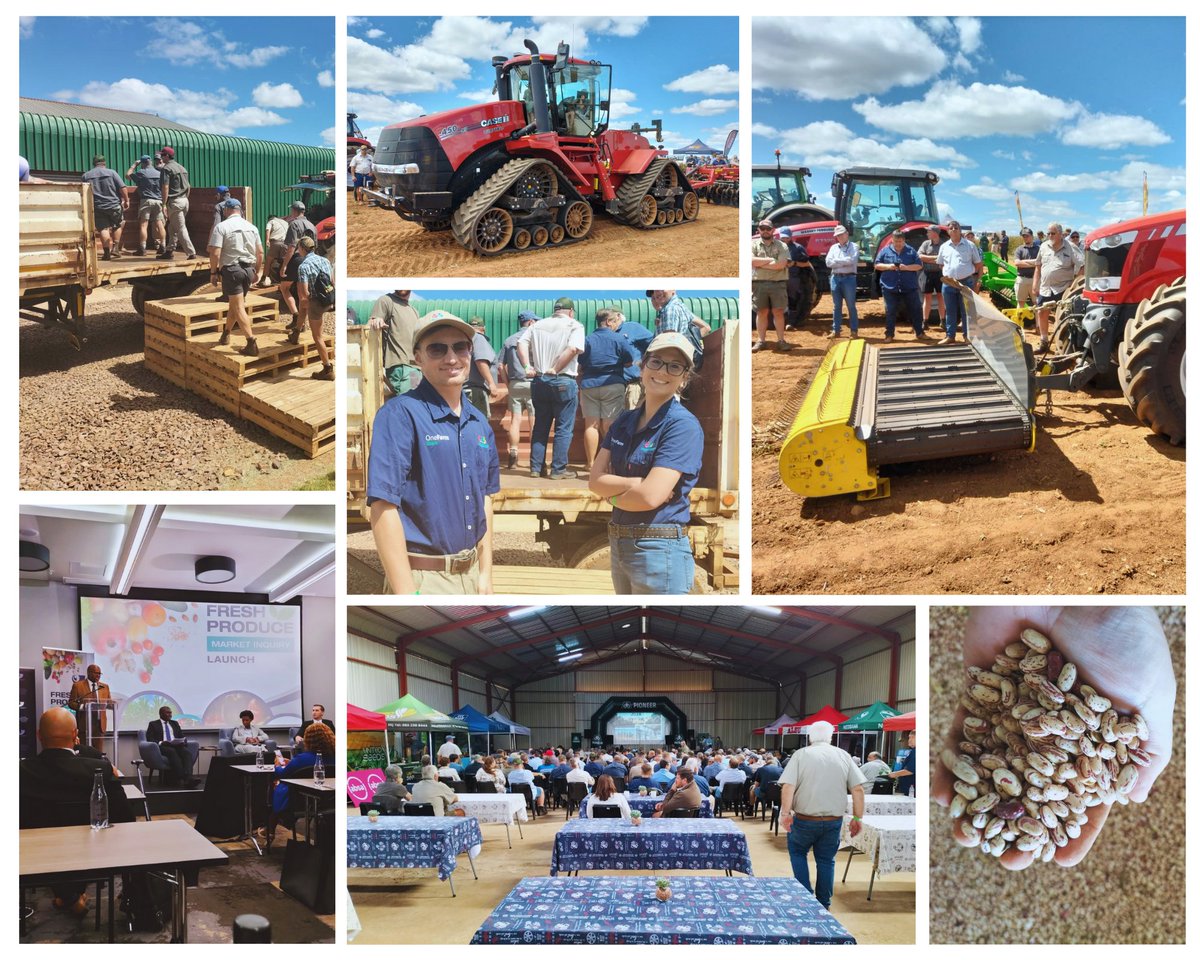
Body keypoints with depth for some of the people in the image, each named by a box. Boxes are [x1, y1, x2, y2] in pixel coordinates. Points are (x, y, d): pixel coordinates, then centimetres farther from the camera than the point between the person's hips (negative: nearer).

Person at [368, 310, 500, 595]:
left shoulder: (479, 423, 9)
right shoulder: (400, 414, -12)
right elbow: (383, 507, -18)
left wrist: (485, 572, 10)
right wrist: (406, 593, -21)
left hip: (471, 574, 7)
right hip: (423, 578, -6)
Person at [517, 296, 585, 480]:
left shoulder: (537, 325, 12)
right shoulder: (574, 325, -3)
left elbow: (521, 343, 1)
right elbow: (573, 349, -18)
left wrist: (527, 366, -4)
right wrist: (556, 369, -13)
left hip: (539, 381, 5)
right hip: (563, 382, -5)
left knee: (540, 426, 13)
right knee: (564, 428, 2)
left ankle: (536, 467, 15)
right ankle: (558, 470, 1)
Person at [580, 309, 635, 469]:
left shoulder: (587, 340, 7)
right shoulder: (619, 339, -3)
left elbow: (580, 367, 9)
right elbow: (629, 362, 1)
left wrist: (580, 387, 22)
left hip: (588, 385, 3)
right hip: (612, 385, -3)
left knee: (591, 425, 4)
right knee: (610, 426, -1)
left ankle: (591, 463, 5)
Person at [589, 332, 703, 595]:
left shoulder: (684, 426, -13)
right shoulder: (625, 421, 9)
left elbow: (650, 496, -22)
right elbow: (595, 481, 0)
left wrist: (612, 494, -4)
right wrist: (637, 483, -16)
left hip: (661, 551, -7)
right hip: (619, 544, 7)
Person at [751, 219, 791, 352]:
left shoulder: (781, 246, 3)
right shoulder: (753, 244, 7)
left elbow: (782, 264, -11)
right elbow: (752, 261, -10)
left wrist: (760, 264, -9)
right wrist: (770, 260, -9)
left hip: (778, 283, -1)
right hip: (759, 283, 1)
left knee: (778, 312, 1)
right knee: (762, 312, 4)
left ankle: (781, 341, 5)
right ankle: (761, 341, 8)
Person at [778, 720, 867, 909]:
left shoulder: (801, 755, -4)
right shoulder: (843, 756, 3)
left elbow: (788, 786, -15)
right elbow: (857, 789, -2)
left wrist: (785, 812, -15)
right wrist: (857, 818, 3)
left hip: (805, 819, -2)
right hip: (834, 820, 2)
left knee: (797, 852, 20)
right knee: (826, 860, 14)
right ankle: (823, 906, 17)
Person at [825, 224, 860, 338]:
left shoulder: (854, 246, 0)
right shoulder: (833, 247, 12)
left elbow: (852, 260, -16)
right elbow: (828, 262, 0)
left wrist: (837, 261, -7)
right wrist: (844, 262, -9)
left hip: (849, 278, -4)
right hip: (835, 278, 4)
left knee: (851, 306, 0)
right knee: (837, 306, 9)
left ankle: (854, 331, 3)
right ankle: (836, 330, 13)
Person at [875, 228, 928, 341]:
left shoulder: (911, 251, 5)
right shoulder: (885, 251, 4)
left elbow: (919, 266, 1)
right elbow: (877, 265, 4)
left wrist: (907, 267, -16)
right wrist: (888, 266, -15)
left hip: (909, 288, 1)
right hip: (890, 288, -1)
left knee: (915, 310, 3)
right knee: (891, 312, 3)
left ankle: (919, 333, 13)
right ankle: (889, 334, 12)